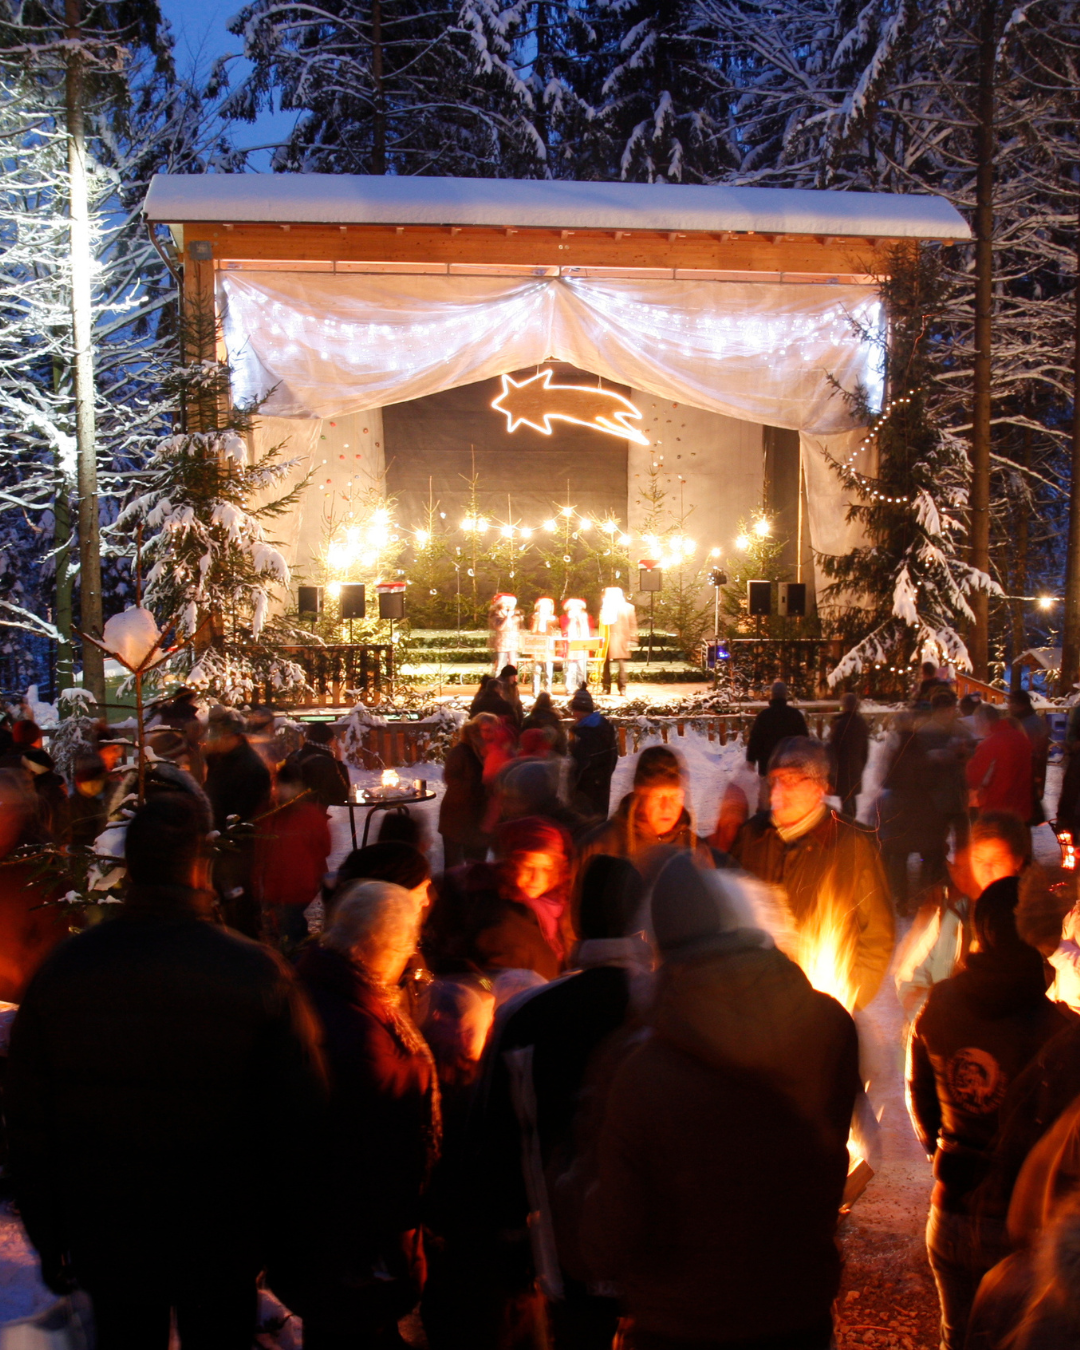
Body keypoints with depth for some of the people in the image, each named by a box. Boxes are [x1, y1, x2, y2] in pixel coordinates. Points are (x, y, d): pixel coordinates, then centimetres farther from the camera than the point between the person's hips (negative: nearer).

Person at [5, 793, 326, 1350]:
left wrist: (49, 1240, 11)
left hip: (105, 1243, 2)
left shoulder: (60, 971, -11)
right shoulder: (257, 974, -20)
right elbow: (298, 1121, -14)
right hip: (220, 1247, -2)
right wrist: (279, 1234, 2)